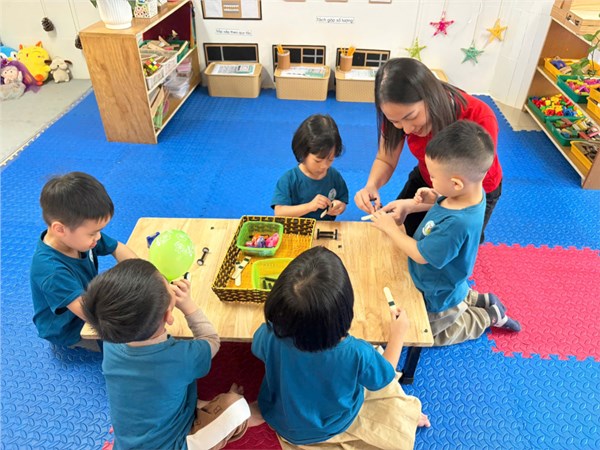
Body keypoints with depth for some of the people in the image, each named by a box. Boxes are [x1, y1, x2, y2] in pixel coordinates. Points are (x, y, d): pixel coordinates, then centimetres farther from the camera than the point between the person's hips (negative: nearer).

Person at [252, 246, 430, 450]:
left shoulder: (270, 335, -36)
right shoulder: (357, 354, -40)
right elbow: (384, 375, -14)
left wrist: (283, 313, 3)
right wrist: (398, 333, 0)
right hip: (333, 427, -1)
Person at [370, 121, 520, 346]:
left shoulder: (456, 224, -44)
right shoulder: (471, 192, -18)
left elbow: (421, 255, -28)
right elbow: (445, 207, 5)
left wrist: (391, 228, -18)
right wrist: (419, 203, -9)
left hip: (438, 294, -8)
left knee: (425, 335, 19)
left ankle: (489, 316, 22)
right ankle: (482, 301, 30)